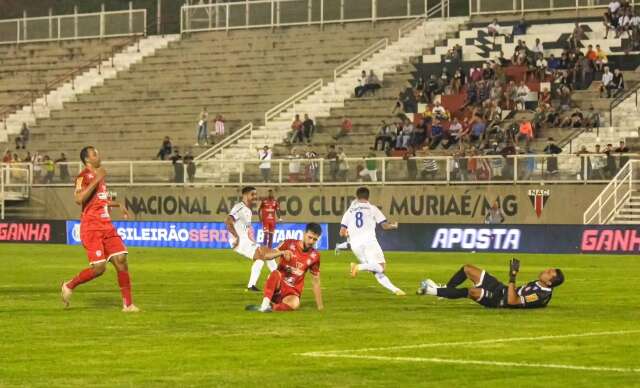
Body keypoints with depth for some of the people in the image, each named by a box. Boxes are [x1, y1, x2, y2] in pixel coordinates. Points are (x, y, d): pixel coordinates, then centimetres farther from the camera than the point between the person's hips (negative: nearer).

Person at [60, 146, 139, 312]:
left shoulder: (99, 176, 18)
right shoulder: (84, 177, -8)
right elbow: (79, 199, -26)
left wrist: (118, 205, 21)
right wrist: (96, 180, -24)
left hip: (107, 227, 8)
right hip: (91, 227, -8)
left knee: (121, 261, -4)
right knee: (99, 268, -13)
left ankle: (128, 304, -1)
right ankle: (69, 286, 11)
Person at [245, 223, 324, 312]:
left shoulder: (314, 256, 3)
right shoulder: (289, 244, -2)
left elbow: (315, 282, 8)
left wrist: (320, 305, 5)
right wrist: (283, 252, -26)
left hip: (292, 292, 0)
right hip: (278, 286, 0)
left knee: (294, 304, -36)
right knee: (275, 274, -36)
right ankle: (265, 304, -41)